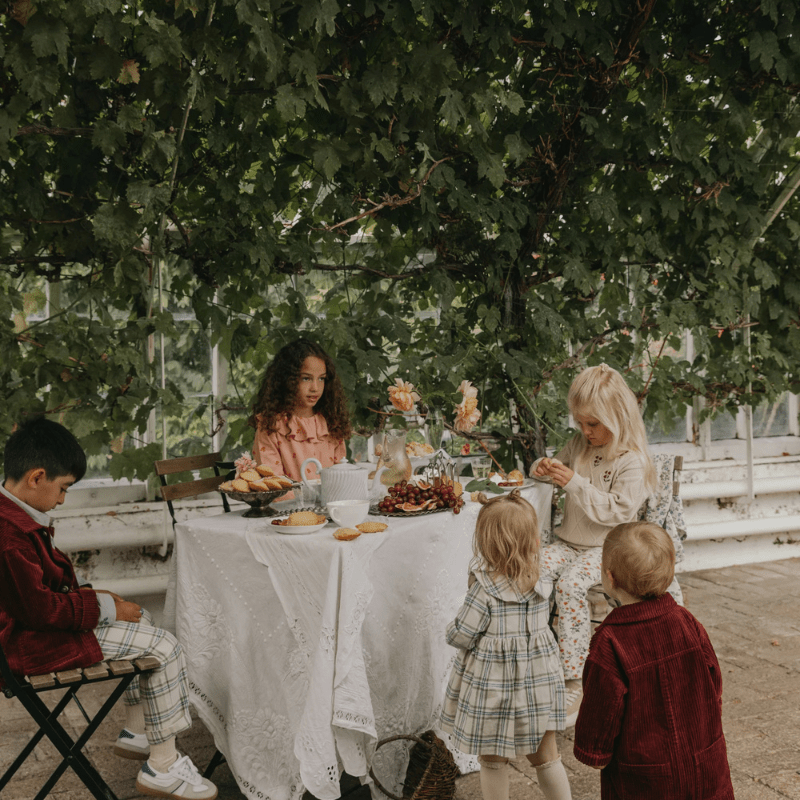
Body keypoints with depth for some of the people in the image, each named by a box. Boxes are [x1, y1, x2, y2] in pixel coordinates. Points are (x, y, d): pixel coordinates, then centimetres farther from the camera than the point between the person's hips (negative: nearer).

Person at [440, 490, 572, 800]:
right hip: (537, 681, 5)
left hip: (494, 684, -5)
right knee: (546, 756, 20)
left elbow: (460, 636, -18)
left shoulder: (485, 590, -23)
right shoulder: (538, 583, -6)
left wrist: (453, 627, 5)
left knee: (493, 761, 14)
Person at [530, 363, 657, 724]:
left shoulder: (632, 462, -10)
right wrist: (544, 468, 3)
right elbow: (558, 462, 29)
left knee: (570, 584, -32)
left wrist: (575, 483, -23)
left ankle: (573, 683, -27)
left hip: (606, 549, -6)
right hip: (568, 541, 6)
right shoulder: (579, 446, 11)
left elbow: (616, 511, -17)